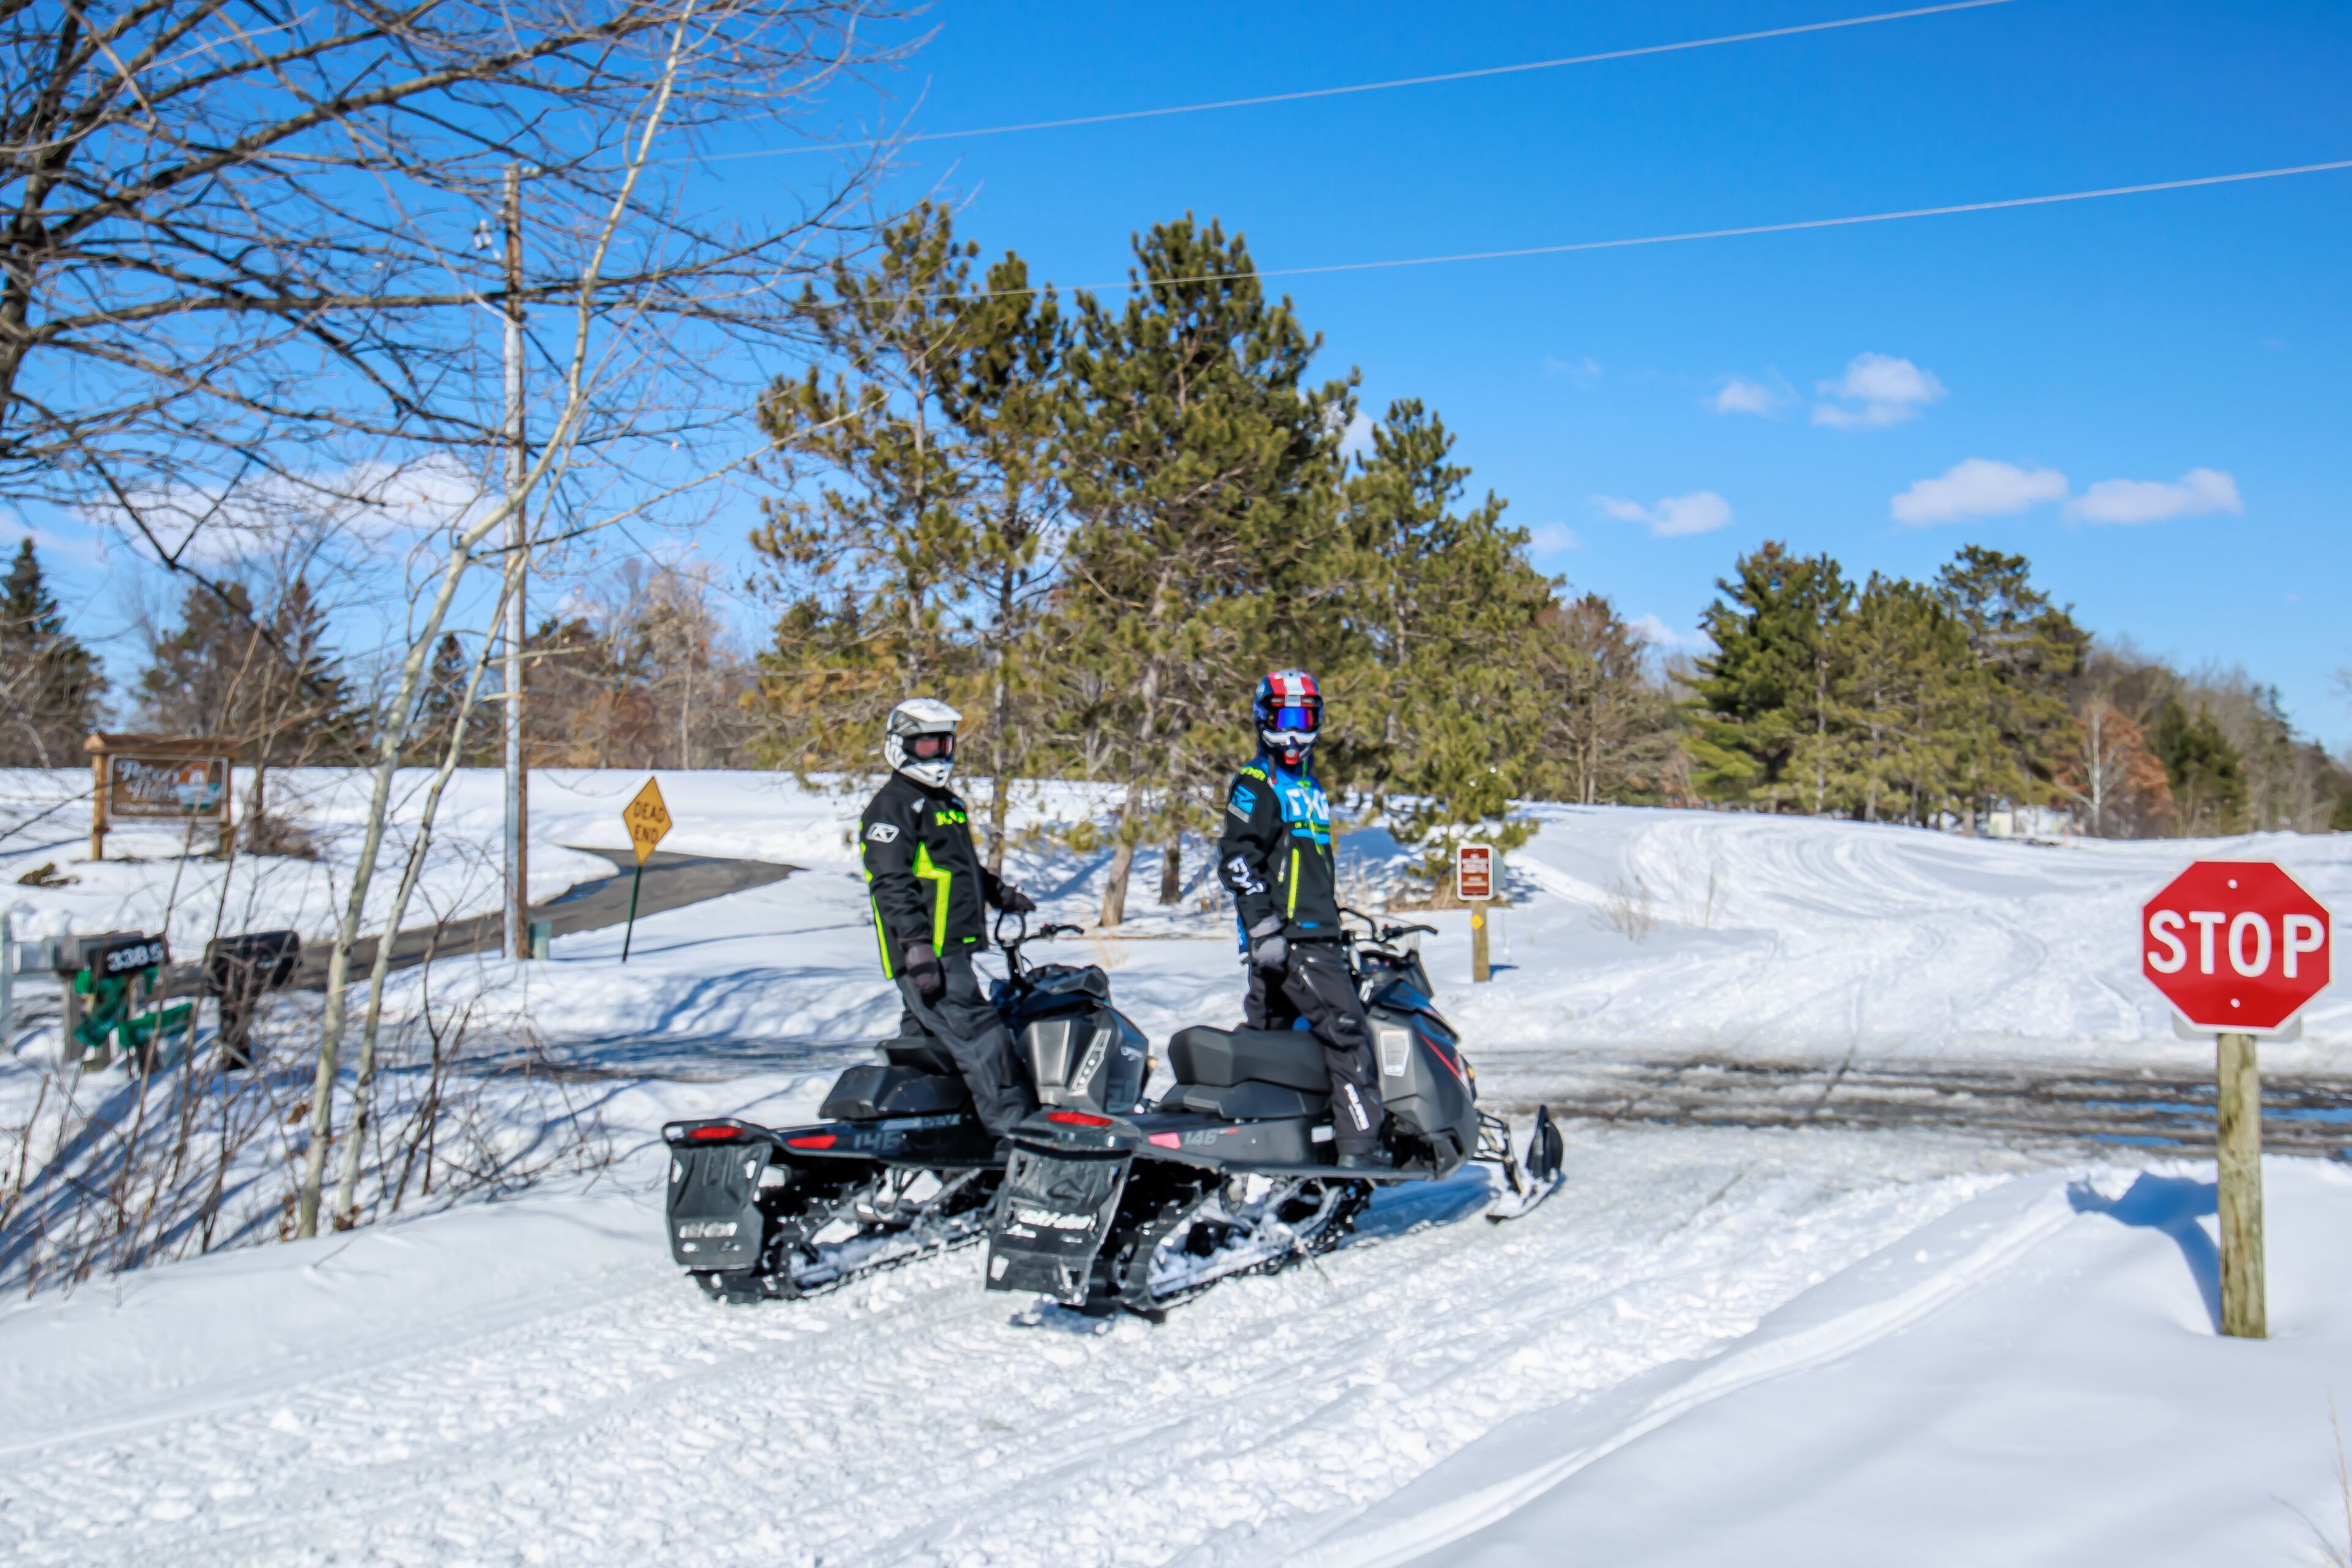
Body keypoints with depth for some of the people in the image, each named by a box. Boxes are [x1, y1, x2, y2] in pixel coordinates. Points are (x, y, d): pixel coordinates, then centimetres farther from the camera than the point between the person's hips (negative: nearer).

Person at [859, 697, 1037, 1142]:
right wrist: (918, 948, -24)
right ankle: (1014, 1126, -19)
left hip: (952, 950, 10)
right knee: (980, 1038, -16)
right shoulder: (891, 807, -8)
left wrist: (1002, 893, 25)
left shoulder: (949, 804, 23)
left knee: (929, 1037, 12)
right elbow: (891, 884, -17)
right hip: (927, 955, -10)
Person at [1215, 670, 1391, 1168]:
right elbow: (1237, 860, -14)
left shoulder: (1310, 787, 23)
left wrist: (1335, 929, 27)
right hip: (1286, 937, -9)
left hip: (1316, 934, 9)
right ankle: (1359, 1143, -18)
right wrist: (1263, 928, -21)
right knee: (1347, 1028, -16)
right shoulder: (1256, 785, -5)